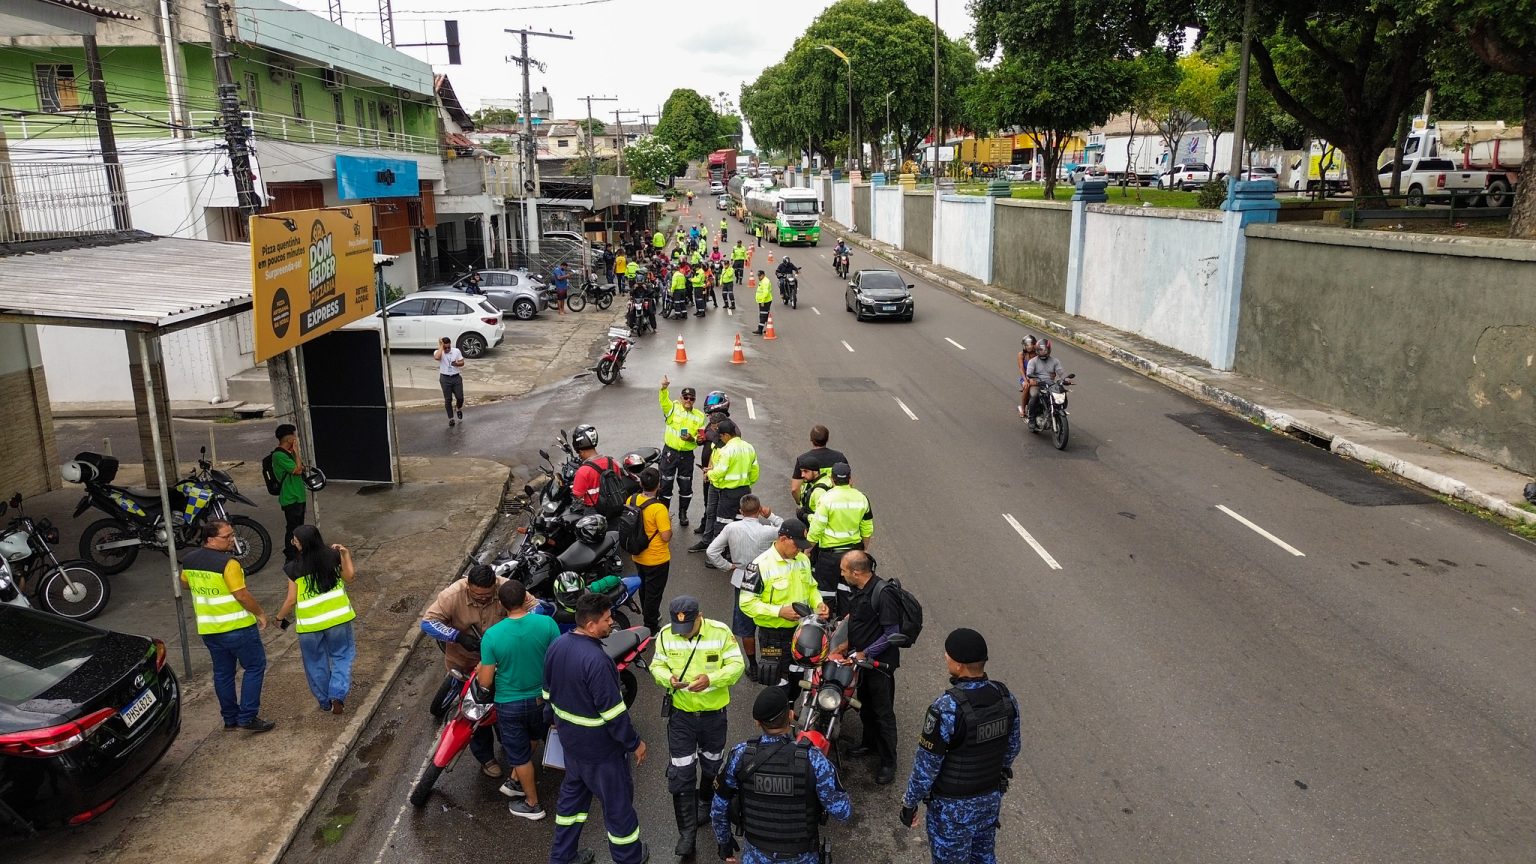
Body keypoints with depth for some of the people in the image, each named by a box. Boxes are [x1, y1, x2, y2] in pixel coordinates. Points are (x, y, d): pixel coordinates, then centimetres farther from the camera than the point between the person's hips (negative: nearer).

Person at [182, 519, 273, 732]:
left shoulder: (189, 560, 1)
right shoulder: (228, 563, -22)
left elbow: (185, 584, 20)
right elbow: (242, 595, -20)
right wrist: (260, 613, -7)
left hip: (208, 629, 7)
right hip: (237, 627, -7)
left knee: (222, 673, 17)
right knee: (254, 667, 5)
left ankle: (230, 718, 25)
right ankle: (247, 717, 1)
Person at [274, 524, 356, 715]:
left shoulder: (295, 568, -13)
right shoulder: (333, 557, -10)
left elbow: (291, 600, -9)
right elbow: (349, 577, 3)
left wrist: (280, 617, 8)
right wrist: (346, 553, 9)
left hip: (309, 622, -1)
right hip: (337, 617, 1)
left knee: (316, 663, 18)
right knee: (342, 656, 16)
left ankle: (325, 701, 29)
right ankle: (338, 695, 0)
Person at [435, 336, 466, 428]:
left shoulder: (457, 351, 0)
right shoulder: (438, 352, -7)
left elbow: (462, 362, 4)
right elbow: (437, 357, -31)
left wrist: (457, 364, -18)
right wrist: (441, 346, -22)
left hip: (456, 377, 2)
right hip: (445, 379, -2)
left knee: (460, 398, 2)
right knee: (448, 400, 3)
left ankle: (458, 408, 36)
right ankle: (451, 419, 15)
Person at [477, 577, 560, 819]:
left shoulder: (492, 635, -22)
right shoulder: (547, 623, -19)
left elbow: (485, 682, -15)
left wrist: (480, 668, 6)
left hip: (509, 703, -2)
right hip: (541, 697, 2)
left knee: (520, 754, 18)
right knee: (531, 739, 32)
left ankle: (532, 804, 34)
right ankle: (515, 781, 47)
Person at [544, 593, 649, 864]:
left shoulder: (557, 646, -6)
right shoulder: (596, 661, -33)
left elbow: (549, 691, 8)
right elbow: (613, 711, -27)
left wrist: (555, 719, 25)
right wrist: (635, 743, -14)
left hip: (570, 738, 8)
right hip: (599, 746, -8)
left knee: (572, 791, 25)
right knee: (617, 798, 12)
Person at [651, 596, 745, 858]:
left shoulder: (720, 632, -18)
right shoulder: (665, 636, -11)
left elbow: (737, 665, -15)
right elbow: (657, 666, -1)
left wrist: (711, 679, -32)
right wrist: (668, 678, -24)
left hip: (714, 714, 0)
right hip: (680, 715, 0)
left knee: (711, 766, 22)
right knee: (681, 774, 1)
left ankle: (705, 802, 51)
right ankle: (687, 832, 12)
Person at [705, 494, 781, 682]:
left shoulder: (731, 528, -13)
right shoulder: (767, 531, -20)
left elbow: (711, 551, -10)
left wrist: (728, 566, 1)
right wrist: (771, 516, -3)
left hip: (742, 583, 2)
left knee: (746, 627, 16)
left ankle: (753, 667, 26)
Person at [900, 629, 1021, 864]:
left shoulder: (946, 708, -31)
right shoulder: (1006, 698, -11)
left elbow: (926, 765, -22)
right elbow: (1012, 748, 5)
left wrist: (909, 802, -8)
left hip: (953, 805, -5)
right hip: (991, 798, 6)